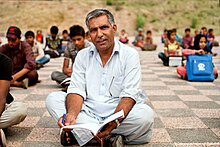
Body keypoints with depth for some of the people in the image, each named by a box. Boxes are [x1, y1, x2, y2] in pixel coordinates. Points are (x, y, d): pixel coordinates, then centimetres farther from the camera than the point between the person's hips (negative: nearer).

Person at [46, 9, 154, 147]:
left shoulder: (130, 54, -4)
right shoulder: (83, 55, 6)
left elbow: (129, 95, -13)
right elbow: (76, 90, -4)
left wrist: (114, 122, -32)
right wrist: (71, 114, -27)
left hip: (119, 111, -2)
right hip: (88, 112, 3)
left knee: (146, 115, -31)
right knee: (53, 99, -15)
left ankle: (79, 132, -21)